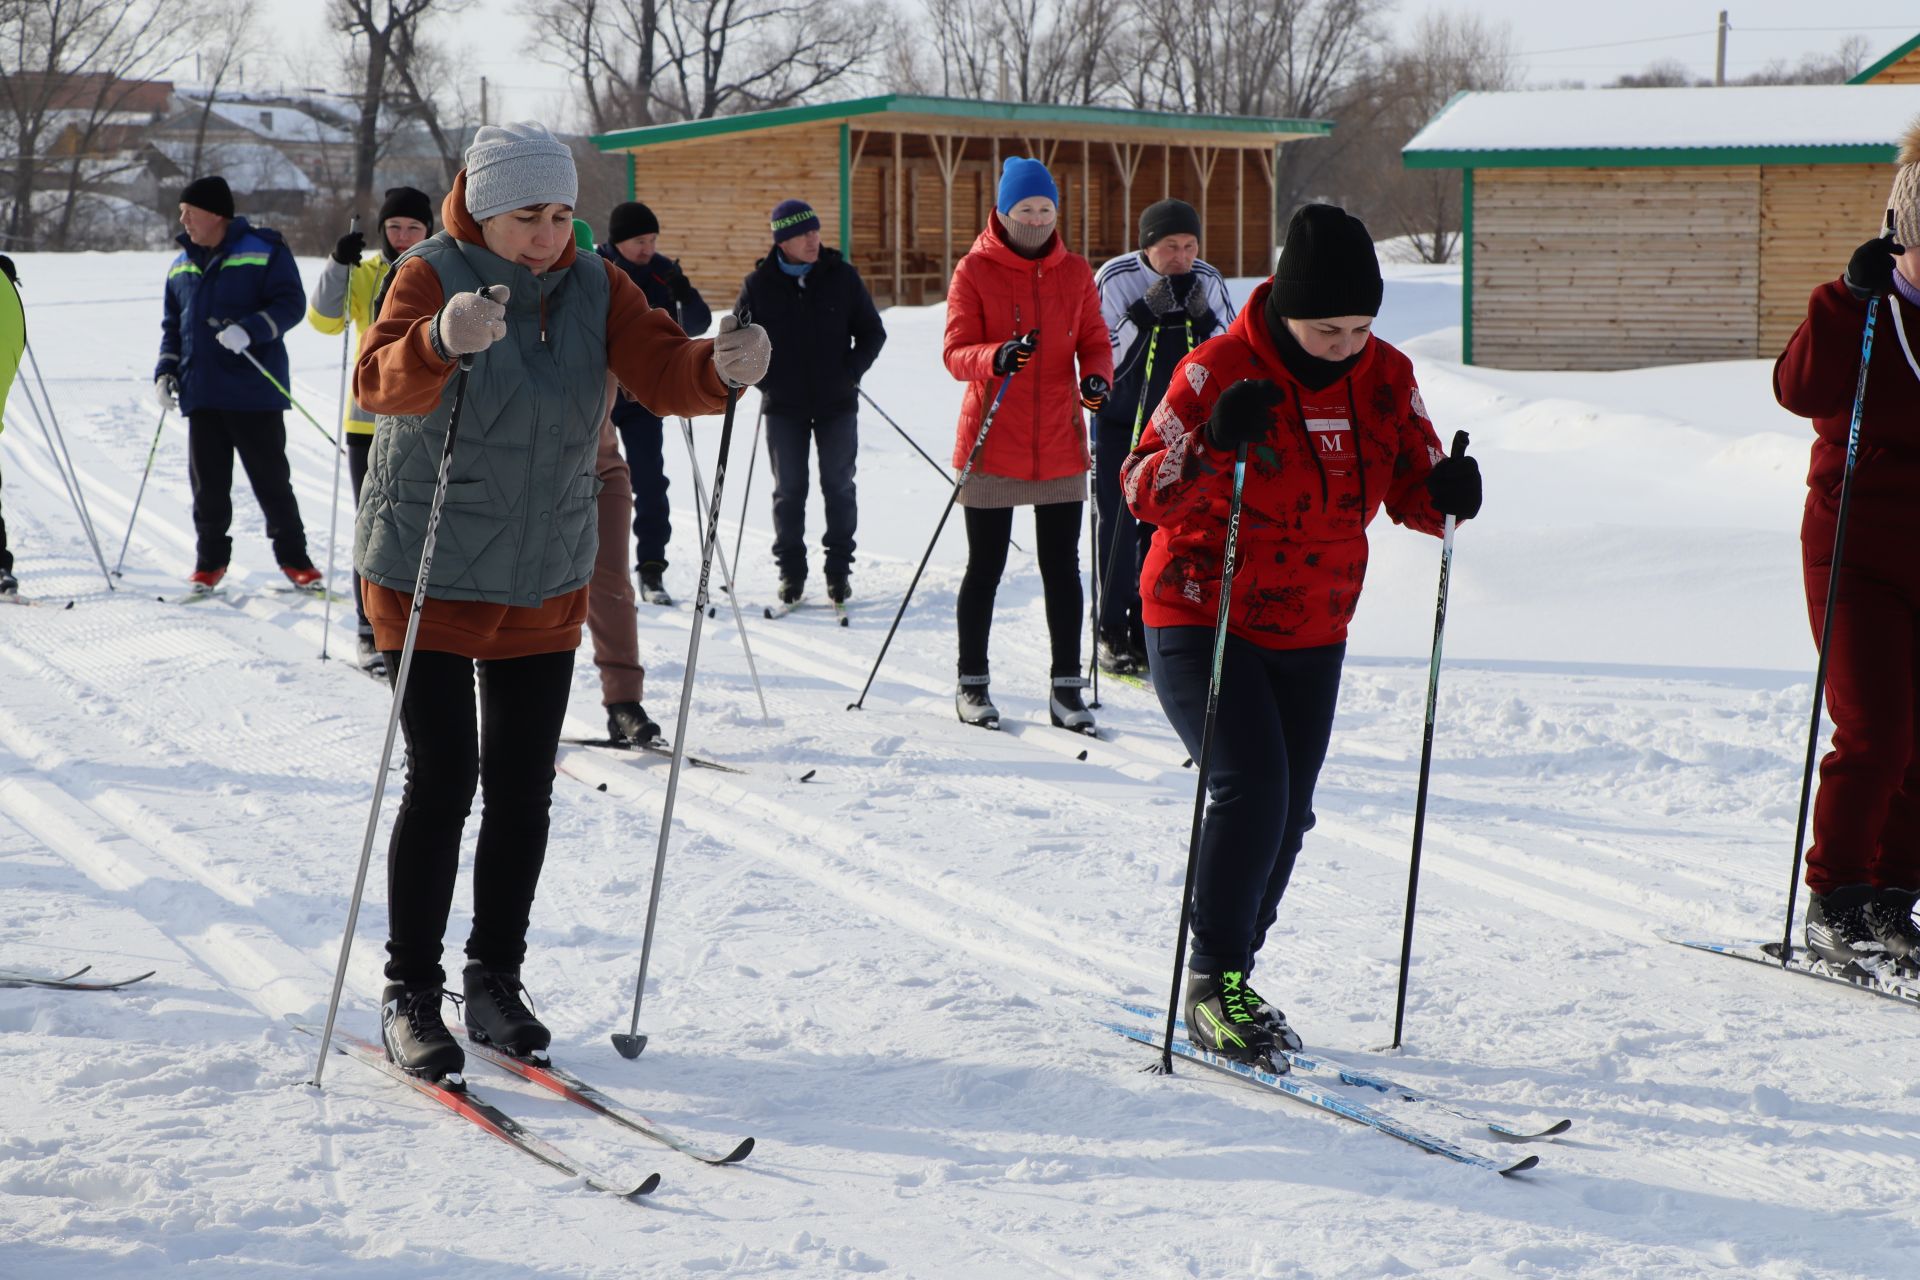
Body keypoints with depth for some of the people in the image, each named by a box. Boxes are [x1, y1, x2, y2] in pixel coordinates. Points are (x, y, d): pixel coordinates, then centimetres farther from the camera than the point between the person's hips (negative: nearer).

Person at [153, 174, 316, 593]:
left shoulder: (263, 251, -2)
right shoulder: (181, 266, 16)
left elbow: (291, 303, -10)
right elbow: (173, 325, 22)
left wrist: (250, 329, -24)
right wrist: (166, 370, 8)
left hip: (254, 390, -5)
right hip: (202, 393, 5)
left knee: (271, 479, 1)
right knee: (207, 483, 5)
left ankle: (294, 559, 11)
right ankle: (210, 560, 17)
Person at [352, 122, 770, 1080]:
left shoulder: (594, 287, 1)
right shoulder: (431, 276, -12)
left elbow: (660, 372, -12)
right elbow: (381, 384, -30)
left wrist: (718, 368, -35)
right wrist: (441, 342, -51)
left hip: (546, 583, 4)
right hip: (427, 577, -4)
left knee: (524, 787, 8)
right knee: (444, 779, -6)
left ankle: (496, 980, 22)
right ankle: (411, 992, 7)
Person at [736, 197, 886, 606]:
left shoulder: (842, 276, -1)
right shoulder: (759, 284, -1)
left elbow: (872, 332, 6)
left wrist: (851, 371, -8)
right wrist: (764, 377, -4)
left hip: (837, 403, 0)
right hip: (784, 405, 0)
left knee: (839, 487, 5)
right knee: (789, 490, 5)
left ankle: (839, 568, 16)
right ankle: (790, 570, 14)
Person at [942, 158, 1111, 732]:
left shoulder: (1076, 272, 8)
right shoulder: (974, 270, -4)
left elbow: (1094, 341, 8)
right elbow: (956, 352, -11)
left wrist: (1097, 377, -14)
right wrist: (996, 358, -31)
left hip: (1060, 447, 3)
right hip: (991, 447, -3)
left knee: (1062, 568, 5)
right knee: (985, 567, 5)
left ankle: (1066, 688, 12)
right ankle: (971, 684, 17)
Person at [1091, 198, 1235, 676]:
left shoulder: (1208, 282, -4)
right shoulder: (1115, 278, -14)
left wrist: (1201, 318, -20)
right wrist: (1144, 316, -30)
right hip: (1119, 422, -3)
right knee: (1118, 524, -6)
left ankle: (1147, 629, 13)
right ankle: (1112, 634, 2)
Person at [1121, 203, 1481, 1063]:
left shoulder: (1385, 378, -2)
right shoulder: (1220, 370, -17)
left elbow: (1409, 487, 5)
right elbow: (1144, 491, -23)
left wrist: (1445, 493, -19)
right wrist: (1214, 443, -41)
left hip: (1312, 635, 6)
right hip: (1202, 623, -6)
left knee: (1288, 814, 9)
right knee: (1251, 790, -19)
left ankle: (1230, 977, 26)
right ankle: (1213, 984, -6)